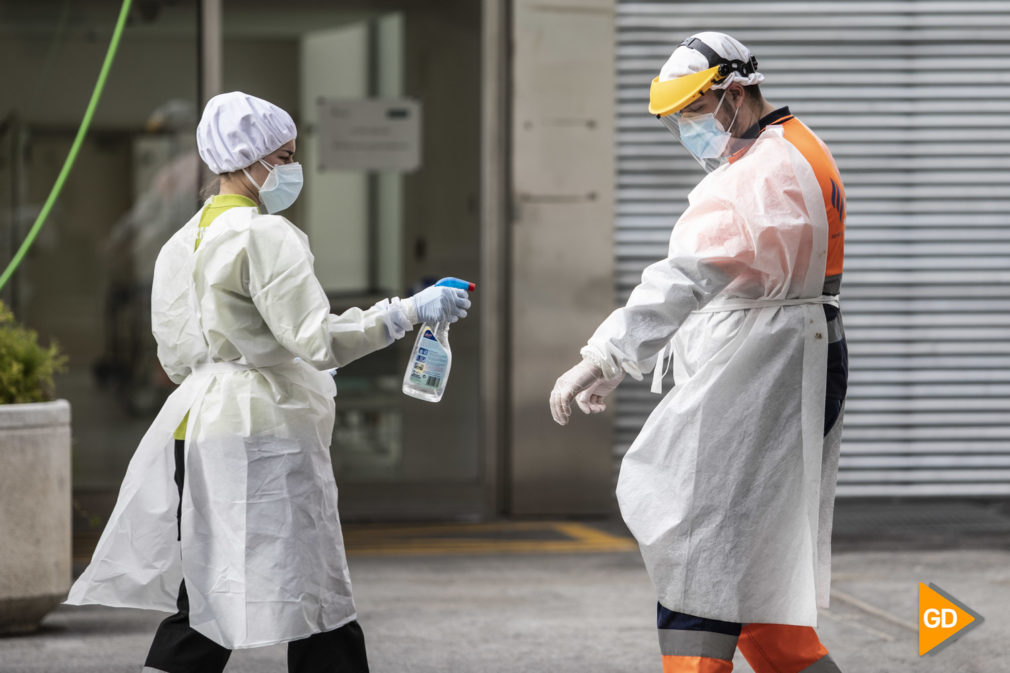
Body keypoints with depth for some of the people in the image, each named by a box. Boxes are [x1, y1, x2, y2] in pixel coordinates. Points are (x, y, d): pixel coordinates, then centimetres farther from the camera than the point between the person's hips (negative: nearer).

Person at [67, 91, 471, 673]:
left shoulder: (184, 242, 14)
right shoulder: (265, 237, -13)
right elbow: (316, 337, -21)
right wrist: (411, 312, -17)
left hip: (197, 426, 9)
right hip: (265, 431, -9)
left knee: (203, 602, 11)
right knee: (317, 605, -4)